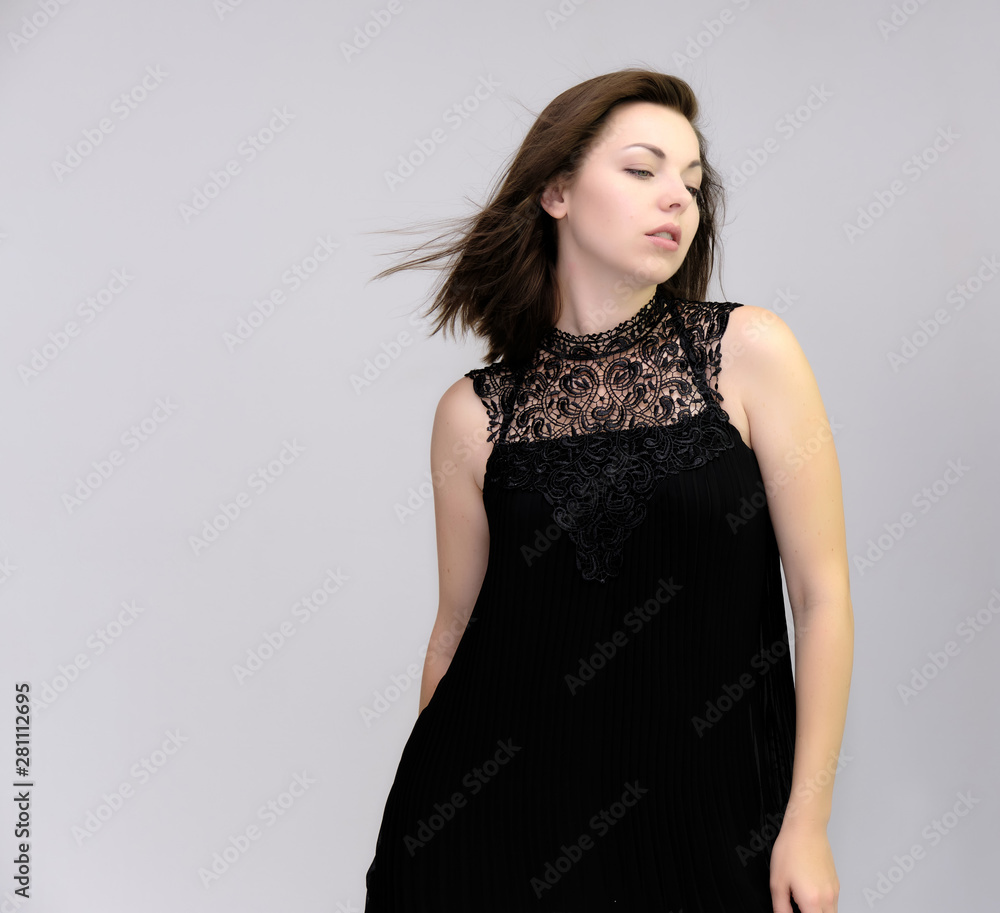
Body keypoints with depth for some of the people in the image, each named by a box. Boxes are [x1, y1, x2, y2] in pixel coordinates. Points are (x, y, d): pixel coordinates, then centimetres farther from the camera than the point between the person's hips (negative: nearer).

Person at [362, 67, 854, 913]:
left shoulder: (750, 352, -7)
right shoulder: (475, 413, -4)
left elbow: (823, 595, -5)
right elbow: (457, 625, 5)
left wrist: (808, 820, -5)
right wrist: (424, 814, 13)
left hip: (704, 815, 0)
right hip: (499, 810, 1)